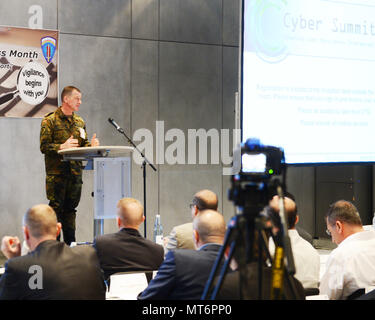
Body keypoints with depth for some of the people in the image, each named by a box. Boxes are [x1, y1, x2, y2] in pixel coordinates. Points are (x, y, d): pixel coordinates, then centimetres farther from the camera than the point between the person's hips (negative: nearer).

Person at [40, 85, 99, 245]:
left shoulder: (79, 122, 16)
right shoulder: (50, 120, -3)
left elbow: (83, 145, 19)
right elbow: (44, 146, -8)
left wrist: (91, 145, -3)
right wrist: (62, 147, -23)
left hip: (75, 173, 6)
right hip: (56, 173, -6)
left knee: (70, 208, 9)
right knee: (56, 208, -5)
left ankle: (70, 244, 14)